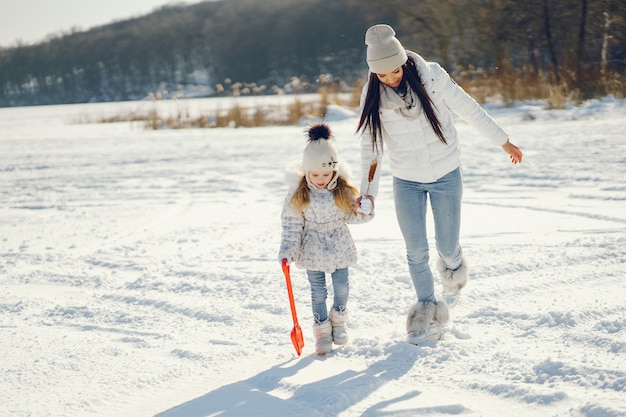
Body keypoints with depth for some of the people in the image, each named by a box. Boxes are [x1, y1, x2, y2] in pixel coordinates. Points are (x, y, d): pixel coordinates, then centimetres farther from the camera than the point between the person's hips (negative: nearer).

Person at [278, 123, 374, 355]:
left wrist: (364, 213, -22)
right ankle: (322, 330, 20)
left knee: (342, 286, 7)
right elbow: (292, 224, -8)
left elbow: (351, 214, 0)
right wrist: (288, 251, -13)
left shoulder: (343, 190, -10)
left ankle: (338, 320, 33)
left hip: (339, 246, 1)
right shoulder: (298, 194, -13)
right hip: (312, 249, -1)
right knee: (318, 291, 5)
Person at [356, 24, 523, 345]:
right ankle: (427, 309, 20)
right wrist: (367, 190, -5)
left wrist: (504, 141, 3)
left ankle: (453, 269, 41)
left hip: (446, 176, -1)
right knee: (416, 252, 0)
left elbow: (469, 110, -5)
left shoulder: (432, 77, -15)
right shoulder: (372, 95, -10)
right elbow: (370, 144, -2)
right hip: (406, 182, 1)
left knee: (447, 247, 4)